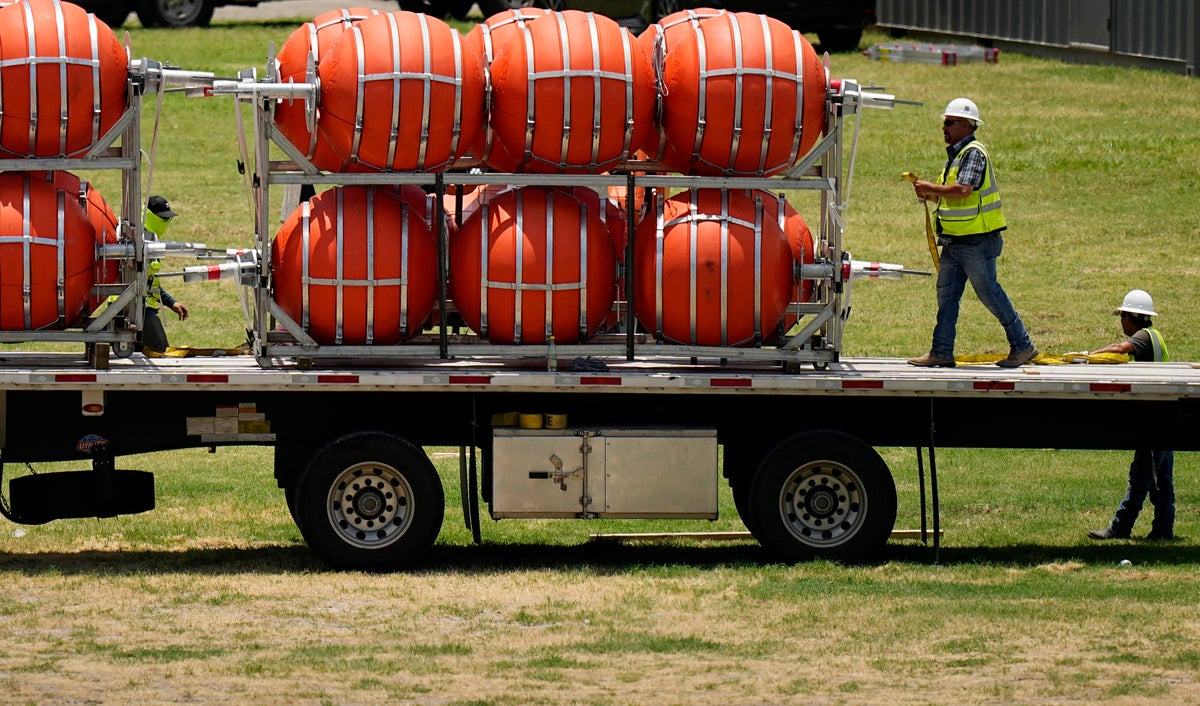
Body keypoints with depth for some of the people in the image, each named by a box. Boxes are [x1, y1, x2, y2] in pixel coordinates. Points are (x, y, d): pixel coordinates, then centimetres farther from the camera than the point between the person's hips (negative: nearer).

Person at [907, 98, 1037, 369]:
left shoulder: (974, 153, -15)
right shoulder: (956, 154, 16)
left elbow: (963, 190, -28)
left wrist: (931, 188, -17)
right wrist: (929, 194, 4)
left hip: (976, 242, -10)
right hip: (954, 242, 10)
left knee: (990, 294, -2)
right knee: (946, 295, 6)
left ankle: (1022, 346, 8)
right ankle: (941, 352, 9)